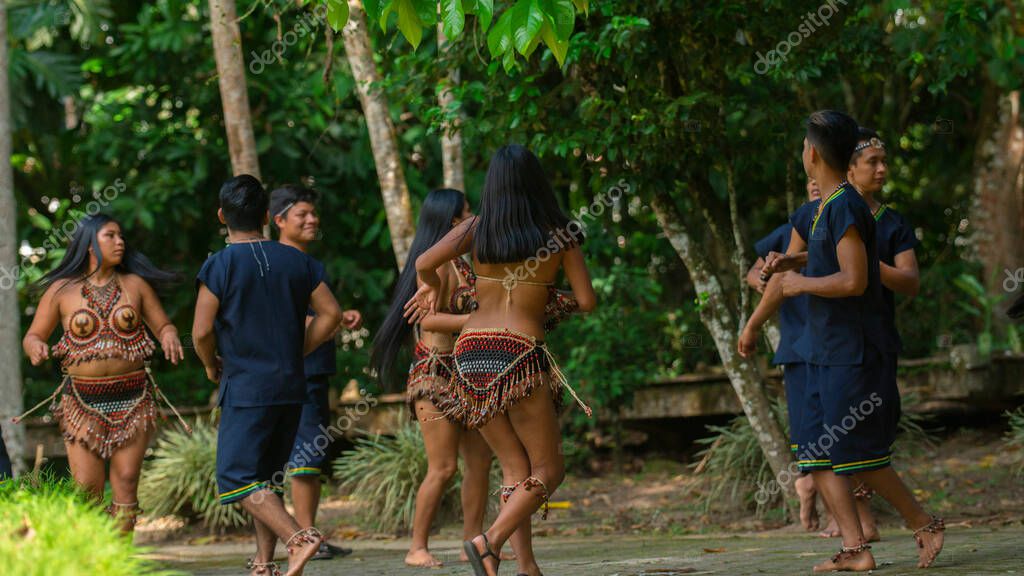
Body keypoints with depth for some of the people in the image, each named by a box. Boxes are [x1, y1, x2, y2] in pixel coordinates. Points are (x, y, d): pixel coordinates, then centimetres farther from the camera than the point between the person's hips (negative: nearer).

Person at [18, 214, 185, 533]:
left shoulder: (134, 285, 7)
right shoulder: (61, 290, 3)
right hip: (83, 401, -1)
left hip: (132, 399, 1)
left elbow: (164, 326, 9)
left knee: (126, 482, -3)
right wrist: (36, 347, -18)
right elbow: (32, 336, 6)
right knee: (86, 489, -6)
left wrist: (170, 337, -15)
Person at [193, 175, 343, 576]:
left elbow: (202, 332, -11)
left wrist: (212, 365, 8)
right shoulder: (296, 261, 6)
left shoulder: (219, 266, -9)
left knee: (237, 476, -4)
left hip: (246, 388, -6)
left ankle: (298, 538, -23)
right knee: (267, 476, 15)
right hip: (291, 385, 6)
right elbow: (330, 314, 7)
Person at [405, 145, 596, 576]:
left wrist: (430, 286, 17)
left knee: (516, 468, 11)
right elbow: (587, 302, 3)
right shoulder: (560, 235, 2)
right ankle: (490, 541, -18)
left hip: (471, 350, 4)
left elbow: (425, 263, -6)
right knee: (548, 470, 4)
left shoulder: (477, 229, 5)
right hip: (521, 353, -4)